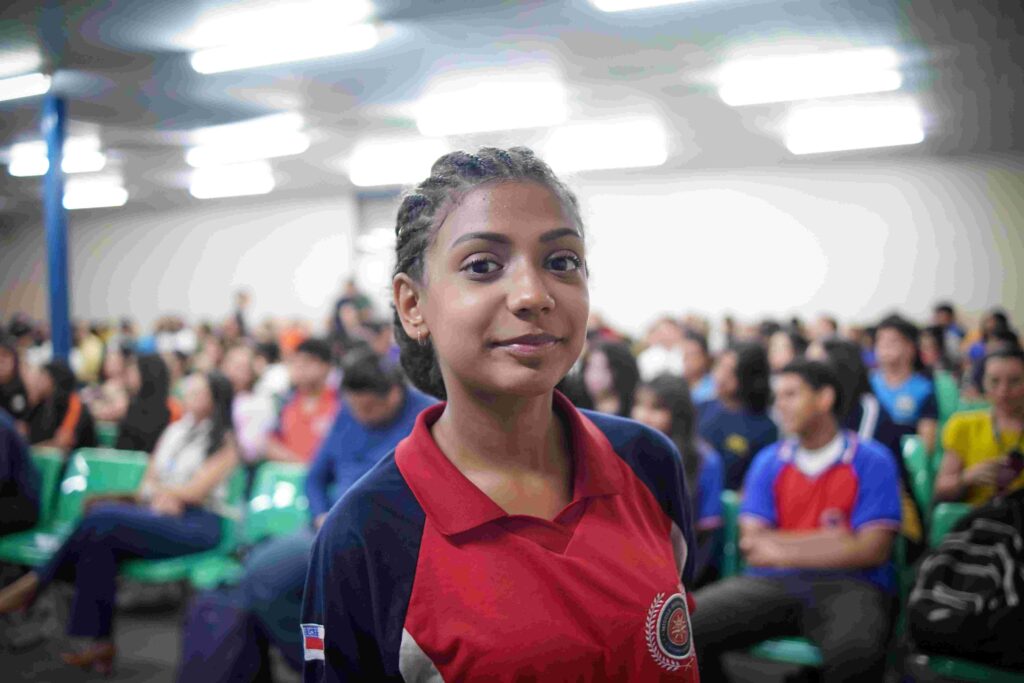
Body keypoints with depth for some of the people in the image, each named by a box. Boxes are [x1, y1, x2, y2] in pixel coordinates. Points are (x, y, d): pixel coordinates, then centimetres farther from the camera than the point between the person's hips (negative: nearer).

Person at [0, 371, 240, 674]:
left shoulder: (224, 441, 3)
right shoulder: (174, 431, 22)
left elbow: (195, 491, -7)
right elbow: (147, 483, 16)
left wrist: (158, 489, 7)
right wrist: (161, 496, -6)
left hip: (198, 524, -6)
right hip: (156, 514, 6)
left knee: (102, 521, -29)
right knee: (100, 538, -28)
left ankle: (37, 581, -11)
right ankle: (96, 641, -29)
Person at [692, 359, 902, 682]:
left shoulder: (872, 461, 3)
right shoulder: (768, 462, 12)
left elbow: (872, 550, -6)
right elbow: (753, 547, 5)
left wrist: (782, 551, -1)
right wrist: (828, 540, -4)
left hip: (848, 584, -3)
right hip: (773, 583, 3)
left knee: (854, 651, -38)